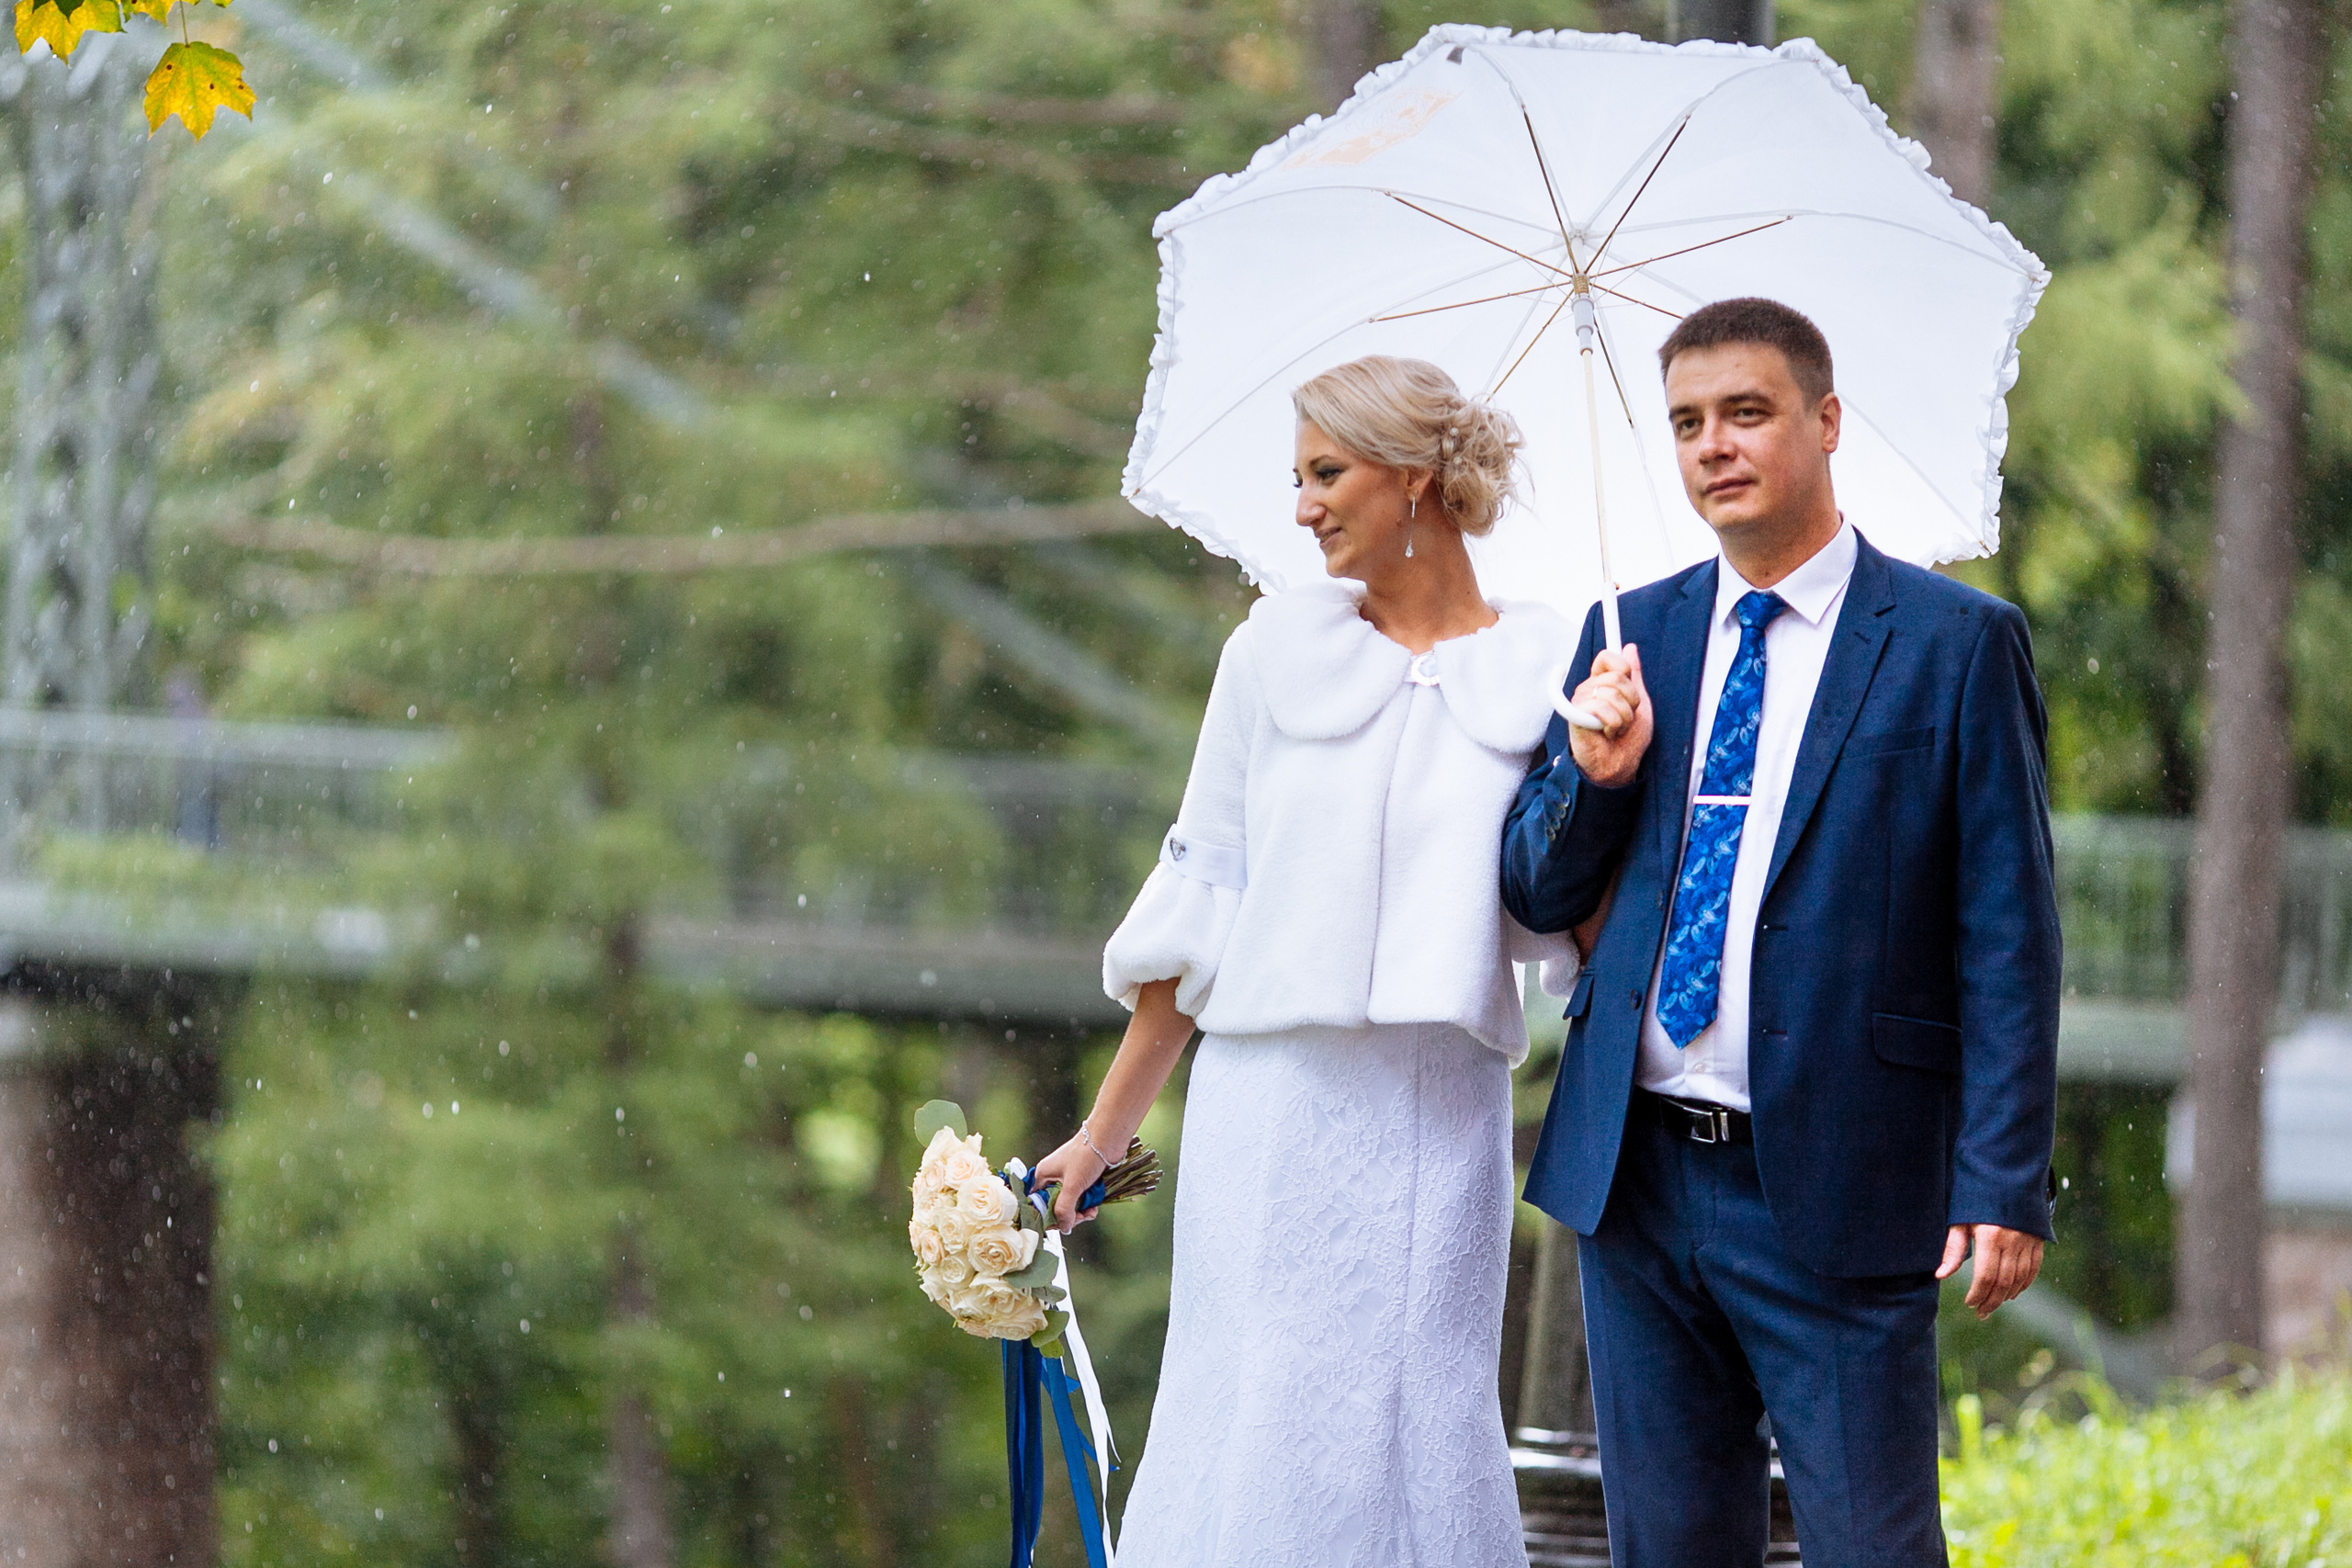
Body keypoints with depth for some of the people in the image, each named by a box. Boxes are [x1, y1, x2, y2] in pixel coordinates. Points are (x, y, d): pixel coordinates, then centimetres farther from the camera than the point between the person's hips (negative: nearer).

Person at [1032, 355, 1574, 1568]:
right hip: (1274, 1101, 0)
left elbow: (1569, 925, 4)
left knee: (1421, 1429, -2)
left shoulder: (1544, 673, 5)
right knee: (1262, 1419, -6)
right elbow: (1201, 901, 10)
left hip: (1442, 1106, 0)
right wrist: (1107, 1128, 11)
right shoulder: (1280, 647, 8)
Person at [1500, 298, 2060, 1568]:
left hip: (1833, 1199, -5)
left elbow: (2009, 935, -5)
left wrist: (2004, 1181, -12)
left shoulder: (1954, 644, -2)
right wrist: (1596, 776, -5)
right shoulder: (1634, 636, 12)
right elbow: (1539, 895, 16)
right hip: (1638, 1179, 5)